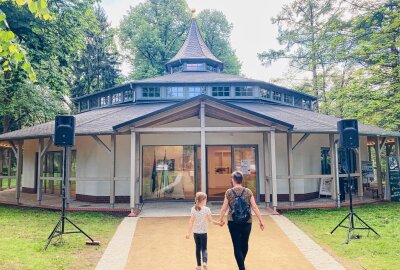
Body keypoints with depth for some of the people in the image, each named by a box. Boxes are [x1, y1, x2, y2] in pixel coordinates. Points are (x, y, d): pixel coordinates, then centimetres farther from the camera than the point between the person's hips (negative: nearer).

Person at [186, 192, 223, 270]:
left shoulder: (193, 209, -4)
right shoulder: (206, 209, -10)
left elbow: (191, 221, -5)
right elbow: (211, 220, -9)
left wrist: (189, 232, -3)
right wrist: (219, 223, 3)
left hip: (195, 232, 2)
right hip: (203, 232, -2)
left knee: (198, 248, 15)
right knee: (204, 248, 8)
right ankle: (204, 262, -16)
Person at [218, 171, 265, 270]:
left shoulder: (229, 192, -5)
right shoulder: (248, 192, -2)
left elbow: (224, 208, -1)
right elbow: (254, 207, -4)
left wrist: (221, 219, 13)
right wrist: (260, 220, 3)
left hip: (233, 223, -2)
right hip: (247, 222, 2)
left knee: (237, 246, 5)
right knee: (244, 244, 20)